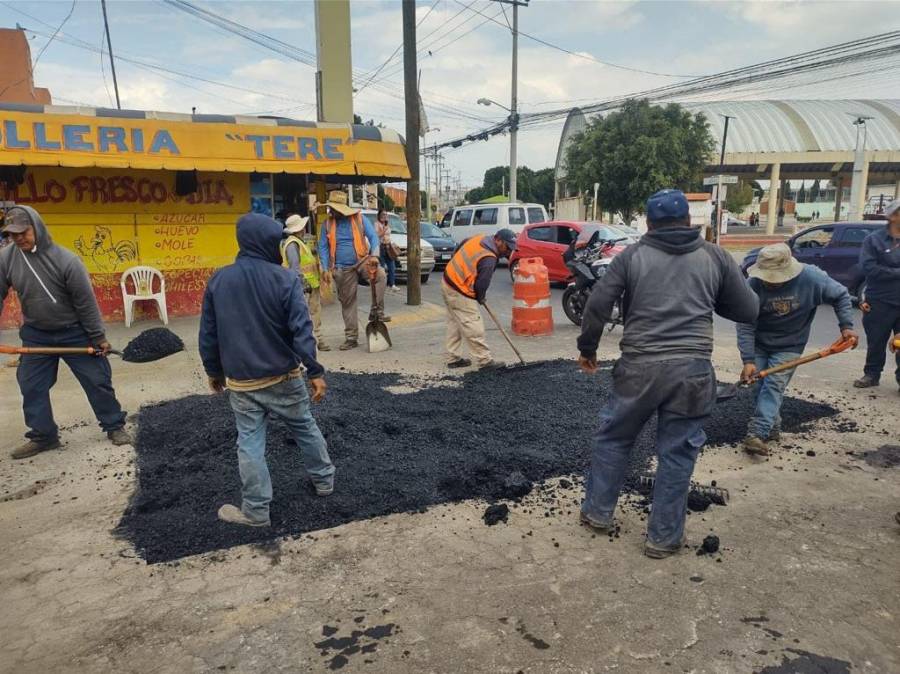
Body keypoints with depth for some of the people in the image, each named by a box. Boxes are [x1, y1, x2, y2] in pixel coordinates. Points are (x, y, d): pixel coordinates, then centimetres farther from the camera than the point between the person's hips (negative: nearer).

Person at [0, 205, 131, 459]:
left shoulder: (65, 260, -21)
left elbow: (86, 302, -15)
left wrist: (99, 337, -10)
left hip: (74, 332, -4)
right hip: (36, 334, 4)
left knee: (97, 380, 2)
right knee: (31, 387, 7)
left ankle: (115, 426, 17)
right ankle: (43, 436, 22)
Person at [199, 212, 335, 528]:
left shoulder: (218, 280, -2)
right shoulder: (285, 279, -13)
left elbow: (208, 334, 4)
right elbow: (301, 329, -18)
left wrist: (214, 371, 16)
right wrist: (315, 372, -14)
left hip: (241, 381, 2)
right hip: (284, 377, -1)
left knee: (250, 444, 9)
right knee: (305, 429, 18)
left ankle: (256, 510, 17)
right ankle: (324, 480, 35)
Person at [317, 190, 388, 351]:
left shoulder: (359, 218, -2)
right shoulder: (328, 224, 3)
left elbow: (373, 237, -5)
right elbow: (323, 247, 5)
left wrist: (374, 255, -23)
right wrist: (326, 269, -4)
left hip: (362, 262, -2)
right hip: (343, 270, 2)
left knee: (380, 274, -31)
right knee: (347, 303, 6)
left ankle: (376, 311, -19)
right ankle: (351, 338, 16)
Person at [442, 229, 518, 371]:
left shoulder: (478, 239, 4)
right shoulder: (489, 260, -22)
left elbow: (458, 250, 18)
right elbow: (481, 284, -17)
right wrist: (480, 298, 3)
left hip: (448, 281, 10)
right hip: (460, 292, -10)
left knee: (454, 323, 17)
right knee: (474, 328, -4)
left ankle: (453, 358, 24)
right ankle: (485, 361, 2)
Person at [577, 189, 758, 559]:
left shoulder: (631, 256, 4)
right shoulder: (715, 257, 7)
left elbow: (597, 306, -2)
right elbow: (748, 310, 12)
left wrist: (587, 349, 12)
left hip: (639, 366, 0)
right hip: (692, 370, 1)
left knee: (613, 438, 19)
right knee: (677, 454, 11)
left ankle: (598, 512, 30)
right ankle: (663, 537, 22)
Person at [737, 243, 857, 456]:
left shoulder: (812, 278, -22)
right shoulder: (754, 285, -24)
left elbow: (840, 295, -2)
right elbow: (745, 326, -21)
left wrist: (846, 325, -11)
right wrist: (748, 360, -26)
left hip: (789, 346, -1)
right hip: (759, 344, 2)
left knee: (774, 386, -14)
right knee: (761, 386, 4)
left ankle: (756, 434, -20)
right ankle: (772, 426, 24)